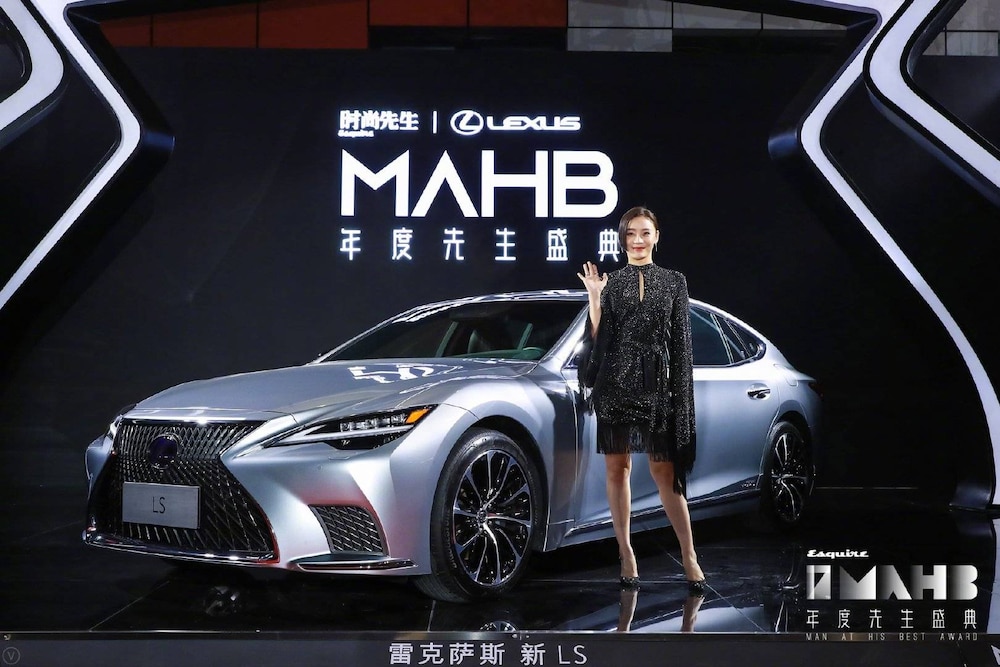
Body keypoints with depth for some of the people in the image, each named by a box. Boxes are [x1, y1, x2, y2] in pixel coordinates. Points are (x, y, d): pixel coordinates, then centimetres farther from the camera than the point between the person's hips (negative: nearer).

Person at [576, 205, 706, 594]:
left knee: (664, 471, -3)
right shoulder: (610, 282, 7)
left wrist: (680, 393, -1)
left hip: (656, 384, -1)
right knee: (617, 468, 4)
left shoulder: (674, 282, 7)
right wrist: (594, 299, -10)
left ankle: (689, 557, 4)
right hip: (616, 383, 1)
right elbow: (598, 340, 2)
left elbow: (681, 343, 5)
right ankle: (626, 554, 11)